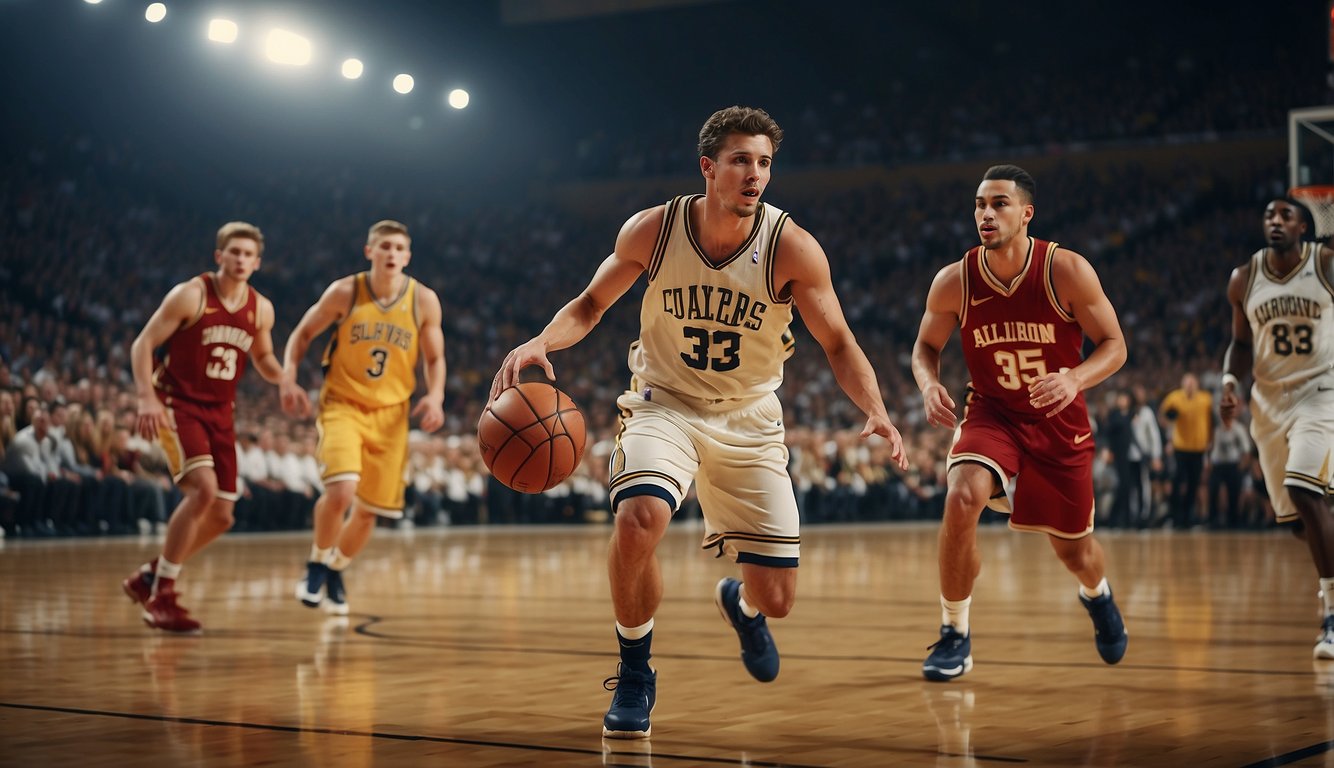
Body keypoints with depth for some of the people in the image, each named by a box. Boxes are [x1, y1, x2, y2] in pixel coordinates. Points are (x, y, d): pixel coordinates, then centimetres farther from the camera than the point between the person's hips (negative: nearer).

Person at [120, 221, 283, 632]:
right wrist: (147, 397, -25)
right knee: (203, 489, -26)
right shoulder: (190, 295, -12)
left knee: (220, 517, 4)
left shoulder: (261, 309, 3)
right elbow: (142, 344, -11)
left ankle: (148, 577, 24)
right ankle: (161, 596, -16)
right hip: (177, 404, -6)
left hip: (220, 411, 6)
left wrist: (285, 382, -3)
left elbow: (263, 357, 19)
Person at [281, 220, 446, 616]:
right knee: (341, 490, -25)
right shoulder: (344, 292, -10)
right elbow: (302, 333, 2)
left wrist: (435, 395, -14)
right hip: (343, 404, -3)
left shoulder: (424, 301, -6)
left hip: (390, 413, 3)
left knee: (370, 508, 7)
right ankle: (317, 564, 1)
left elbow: (434, 359, 5)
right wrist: (289, 380, -12)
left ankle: (335, 572, 35)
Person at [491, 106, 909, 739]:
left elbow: (838, 344, -11)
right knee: (638, 520, -33)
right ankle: (634, 674, -7)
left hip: (748, 419, 1)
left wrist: (875, 410, -29)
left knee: (776, 598, -1)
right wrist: (542, 341, -19)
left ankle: (740, 604, 42)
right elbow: (591, 305, 2)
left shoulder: (792, 248, -17)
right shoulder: (652, 230, -13)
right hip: (665, 403, -1)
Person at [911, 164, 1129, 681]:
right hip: (991, 414, 0)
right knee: (961, 499, -30)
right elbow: (926, 346, 4)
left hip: (1059, 422, 0)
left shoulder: (1067, 271, -18)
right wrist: (929, 385, -19)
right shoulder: (954, 281, -13)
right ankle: (955, 634, -12)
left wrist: (1075, 379, -31)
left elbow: (1114, 345, -11)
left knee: (1073, 551, 11)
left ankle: (1097, 594, 51)